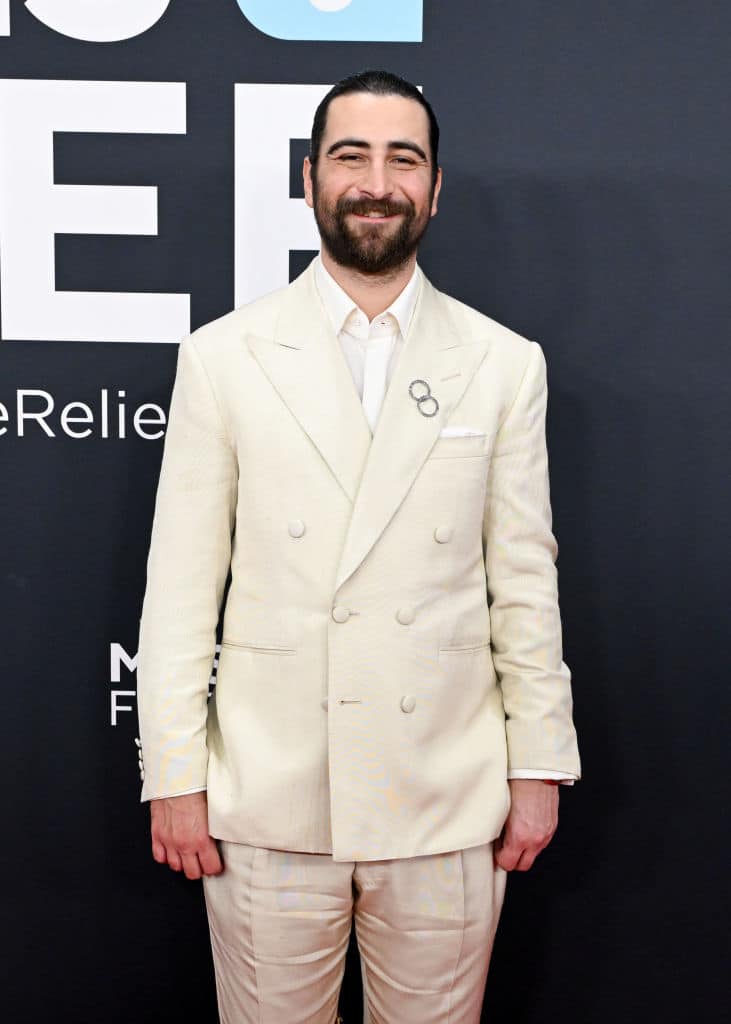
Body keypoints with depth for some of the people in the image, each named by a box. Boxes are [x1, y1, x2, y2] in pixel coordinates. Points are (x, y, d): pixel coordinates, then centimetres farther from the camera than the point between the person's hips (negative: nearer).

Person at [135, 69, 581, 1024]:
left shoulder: (505, 364, 2)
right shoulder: (222, 355, -1)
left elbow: (526, 581, 3)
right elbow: (180, 583, -1)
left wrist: (539, 767, 3)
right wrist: (174, 775, -2)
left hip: (449, 803, 1)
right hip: (267, 802, 0)